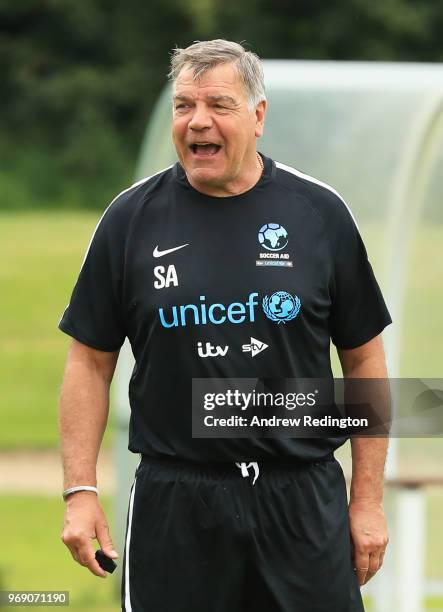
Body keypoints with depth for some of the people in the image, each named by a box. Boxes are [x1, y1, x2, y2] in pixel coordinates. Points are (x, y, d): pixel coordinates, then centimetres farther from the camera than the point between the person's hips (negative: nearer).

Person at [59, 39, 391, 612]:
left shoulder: (319, 213, 1)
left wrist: (368, 500, 3)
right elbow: (90, 362, 6)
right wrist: (80, 491, -2)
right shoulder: (132, 218, 2)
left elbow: (363, 360, 6)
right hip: (173, 501, 0)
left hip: (304, 499, 0)